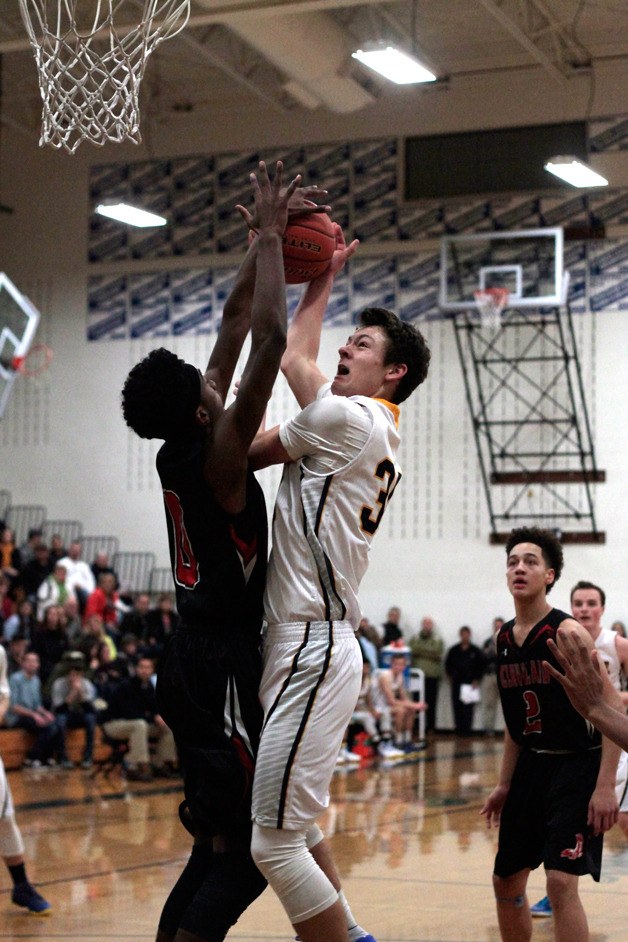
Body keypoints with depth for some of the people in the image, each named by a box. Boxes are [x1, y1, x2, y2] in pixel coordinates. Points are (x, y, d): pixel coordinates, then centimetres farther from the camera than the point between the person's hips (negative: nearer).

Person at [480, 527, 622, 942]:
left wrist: (605, 786, -23)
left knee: (561, 880, -19)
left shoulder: (567, 633, -16)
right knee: (506, 880, 12)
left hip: (578, 764, -7)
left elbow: (615, 710, -18)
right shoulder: (504, 639, 5)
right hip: (532, 765, 8)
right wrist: (505, 784, 15)